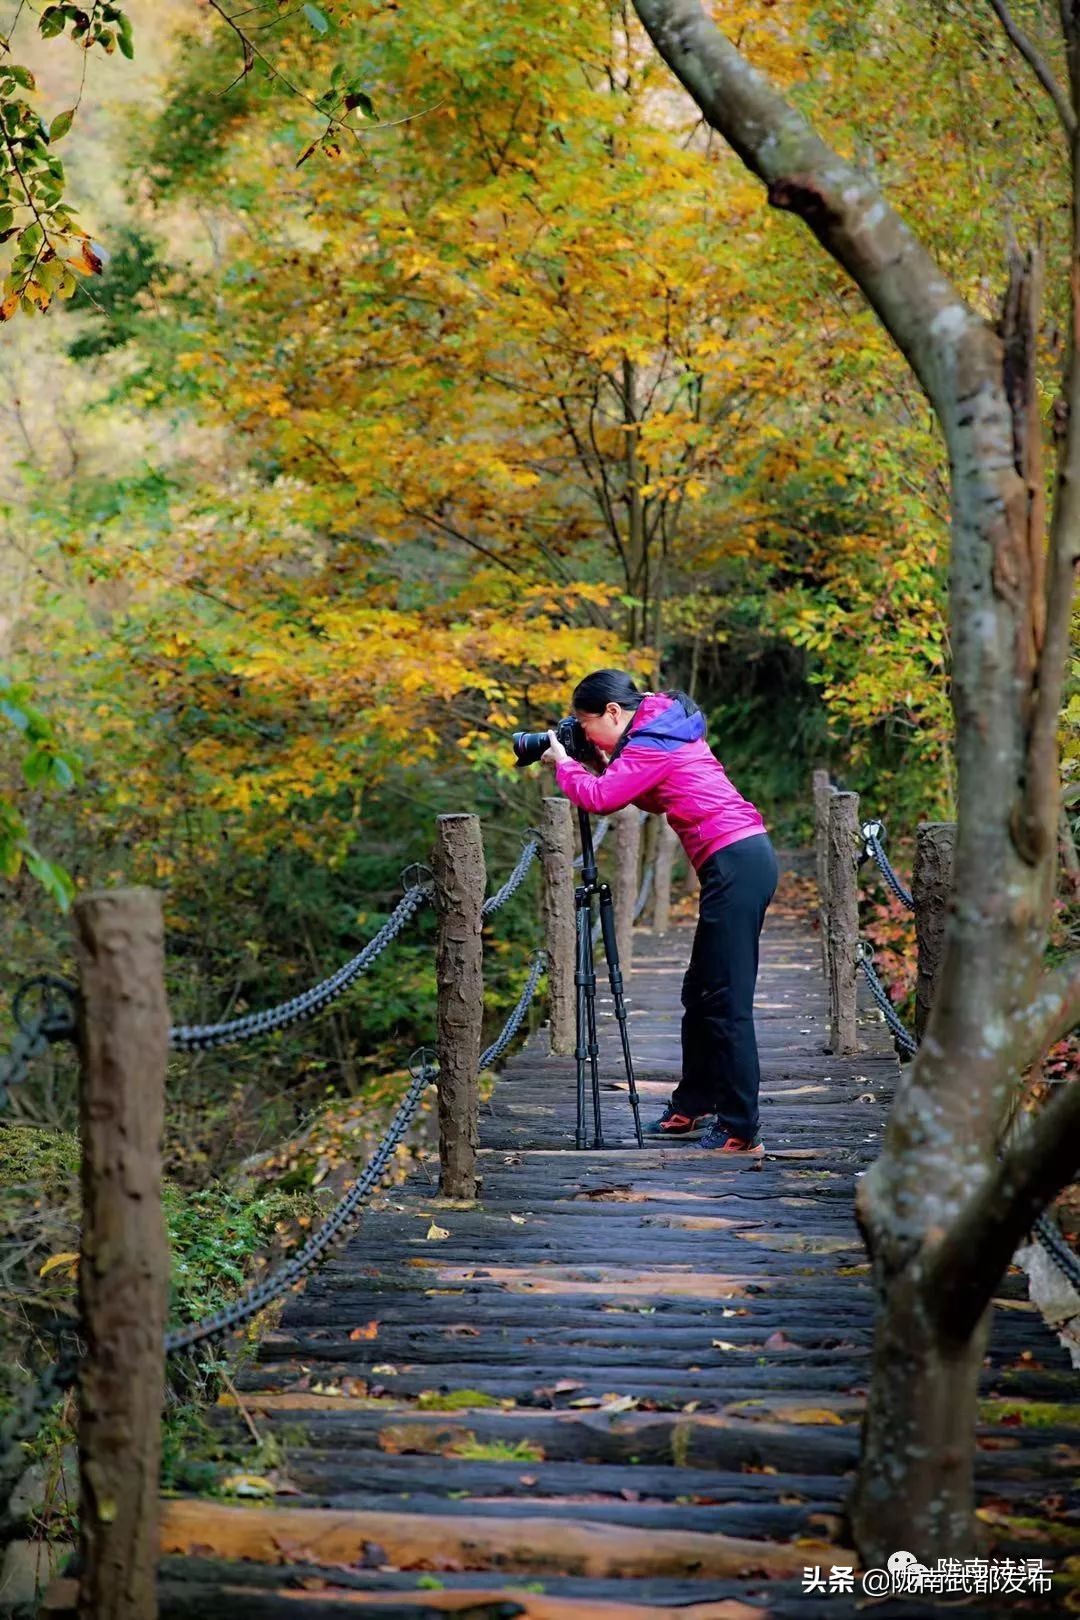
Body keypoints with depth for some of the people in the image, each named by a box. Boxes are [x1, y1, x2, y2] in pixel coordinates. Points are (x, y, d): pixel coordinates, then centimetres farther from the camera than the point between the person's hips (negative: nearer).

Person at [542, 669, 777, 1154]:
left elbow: (599, 797, -20)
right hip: (745, 860, 10)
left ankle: (740, 1130, -9)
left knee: (726, 1002, -10)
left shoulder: (651, 744, -11)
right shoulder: (665, 729, 18)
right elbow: (656, 800, 24)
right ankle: (692, 1109, 23)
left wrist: (562, 761, -1)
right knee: (700, 993, 16)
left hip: (734, 864, -10)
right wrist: (610, 766, 11)